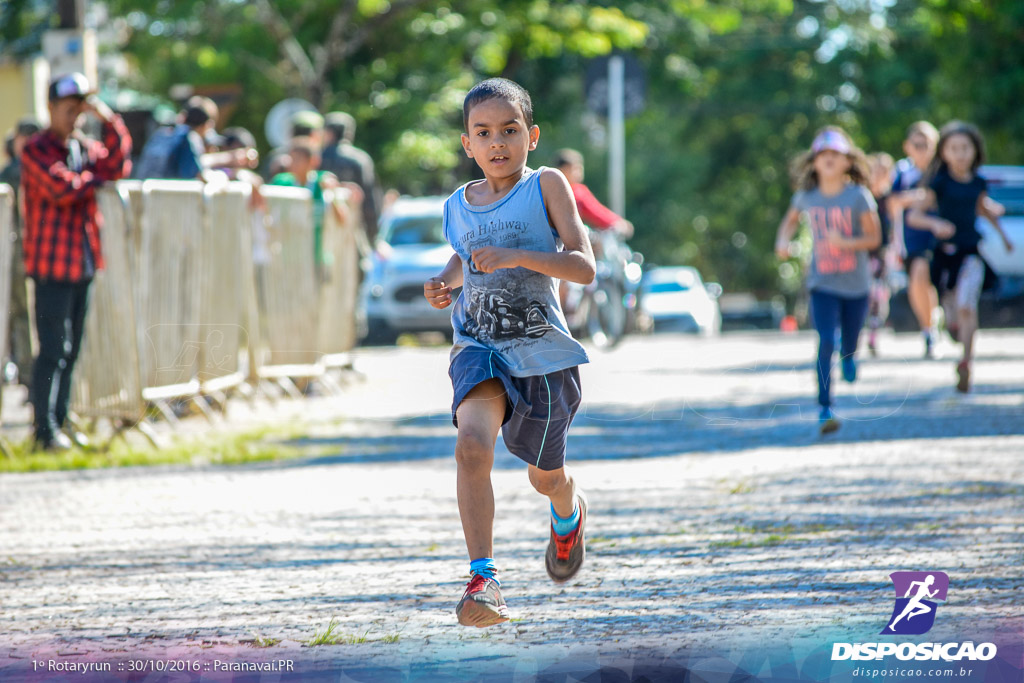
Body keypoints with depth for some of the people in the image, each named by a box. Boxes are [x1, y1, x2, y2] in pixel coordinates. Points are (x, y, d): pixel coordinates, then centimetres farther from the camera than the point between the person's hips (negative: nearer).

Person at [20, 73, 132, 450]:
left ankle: (58, 423, 14)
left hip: (84, 262, 7)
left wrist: (110, 121, -6)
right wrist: (96, 176, -4)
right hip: (52, 263, -7)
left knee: (71, 349, 9)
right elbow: (62, 187, -19)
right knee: (54, 349, -9)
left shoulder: (84, 146, 16)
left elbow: (117, 166, 1)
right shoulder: (36, 150, -5)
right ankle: (46, 430, -6)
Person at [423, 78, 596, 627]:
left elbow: (584, 267, -14)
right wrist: (446, 282, 4)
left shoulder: (546, 186, -7)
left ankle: (569, 512, 54)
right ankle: (483, 577, -29)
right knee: (473, 443, -27)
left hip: (543, 351, -1)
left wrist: (516, 256, -27)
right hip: (479, 348, 1)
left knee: (545, 476, 15)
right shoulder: (457, 205, 6)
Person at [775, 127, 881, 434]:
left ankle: (848, 356, 54)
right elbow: (791, 219, 18)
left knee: (849, 344, 14)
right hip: (823, 284, 0)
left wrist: (845, 242, -26)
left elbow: (874, 237, -8)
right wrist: (783, 241, -2)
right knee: (826, 343, -16)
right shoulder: (806, 196, -3)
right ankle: (825, 409, -13)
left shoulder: (858, 196, -11)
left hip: (855, 284, 0)